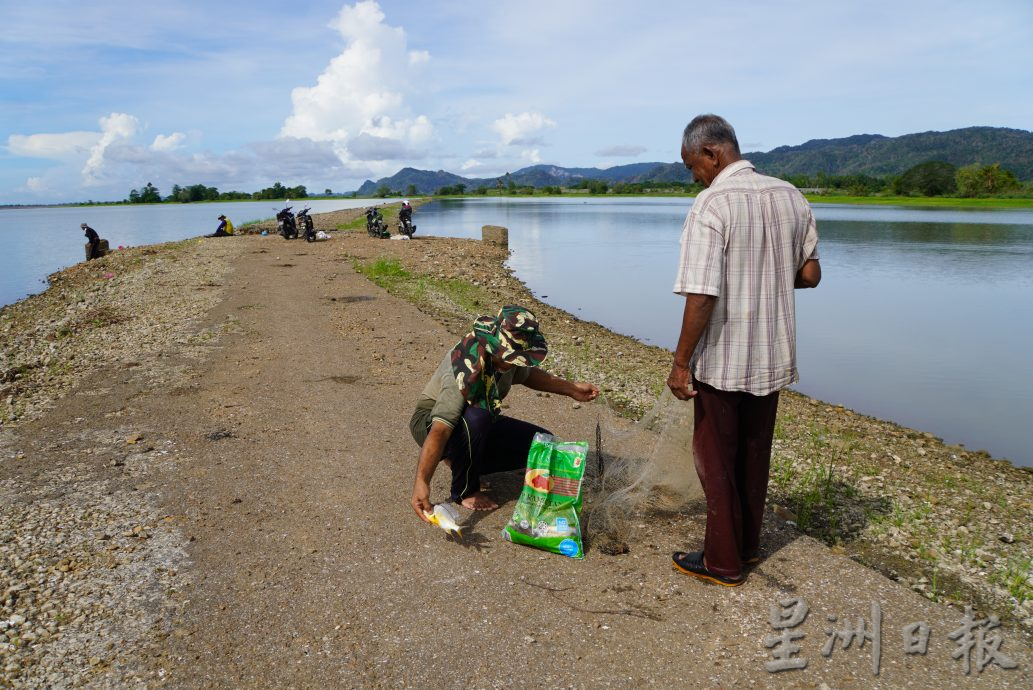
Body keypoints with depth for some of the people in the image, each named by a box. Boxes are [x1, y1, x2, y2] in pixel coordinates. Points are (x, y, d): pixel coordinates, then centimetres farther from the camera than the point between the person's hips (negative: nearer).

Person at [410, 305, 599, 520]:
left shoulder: (507, 354, -13)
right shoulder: (466, 371, -37)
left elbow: (527, 374, 13)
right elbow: (440, 430, -46)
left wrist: (571, 389, 6)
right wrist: (421, 482, -58)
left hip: (479, 428, 7)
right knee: (475, 418, -41)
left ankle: (460, 459, 7)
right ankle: (466, 491, -16)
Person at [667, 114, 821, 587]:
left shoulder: (711, 205, -18)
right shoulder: (790, 196, 3)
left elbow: (702, 296, -23)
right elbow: (810, 275, 8)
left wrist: (680, 362, -15)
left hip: (722, 358, -7)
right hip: (773, 354, 7)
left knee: (716, 460, 9)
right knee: (754, 455, 20)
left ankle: (723, 562, 21)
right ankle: (747, 544, 35)